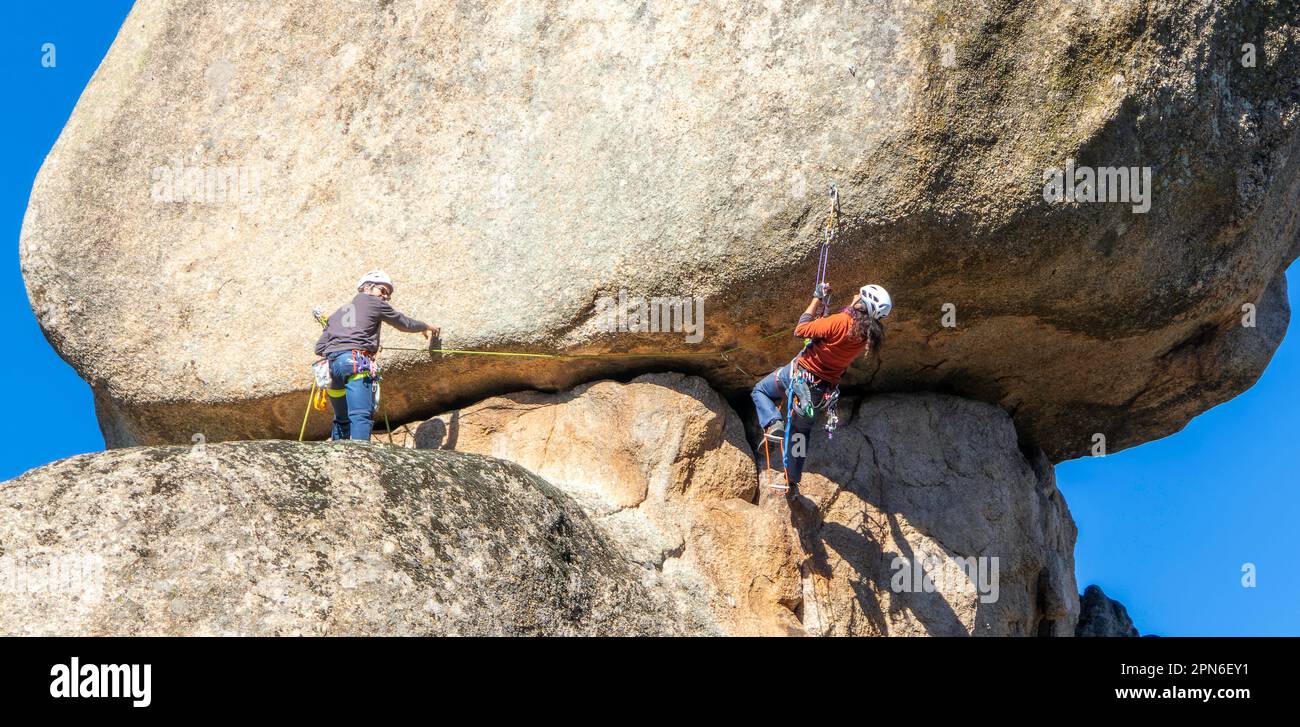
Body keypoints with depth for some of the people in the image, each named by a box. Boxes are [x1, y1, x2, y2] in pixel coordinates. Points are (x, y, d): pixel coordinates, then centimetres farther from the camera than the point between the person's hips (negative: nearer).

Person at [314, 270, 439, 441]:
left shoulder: (338, 313, 30)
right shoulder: (375, 303, 15)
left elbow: (319, 347, 21)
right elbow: (405, 323, 26)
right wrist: (426, 327, 44)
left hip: (332, 363, 6)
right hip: (356, 362, -6)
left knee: (341, 419, 18)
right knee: (361, 415, -17)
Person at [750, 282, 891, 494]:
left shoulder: (841, 322, -31)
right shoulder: (869, 335, -11)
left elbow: (800, 330, -21)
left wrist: (817, 299, -13)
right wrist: (823, 309, 10)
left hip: (800, 375, -5)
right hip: (821, 393, 6)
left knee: (760, 391, 20)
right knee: (801, 432, 25)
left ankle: (774, 424, -6)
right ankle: (793, 481, 33)